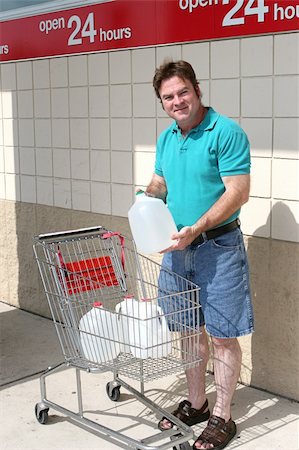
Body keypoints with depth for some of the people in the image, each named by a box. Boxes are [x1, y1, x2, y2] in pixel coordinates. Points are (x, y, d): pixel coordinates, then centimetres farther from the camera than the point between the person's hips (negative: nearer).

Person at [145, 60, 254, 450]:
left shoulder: (226, 133, -14)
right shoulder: (166, 138, 10)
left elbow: (238, 192, -19)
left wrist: (195, 230, -25)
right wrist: (148, 195, -2)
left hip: (217, 247, -7)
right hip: (178, 245, 7)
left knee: (222, 336, 2)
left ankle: (222, 418, 15)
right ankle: (195, 404, 32)